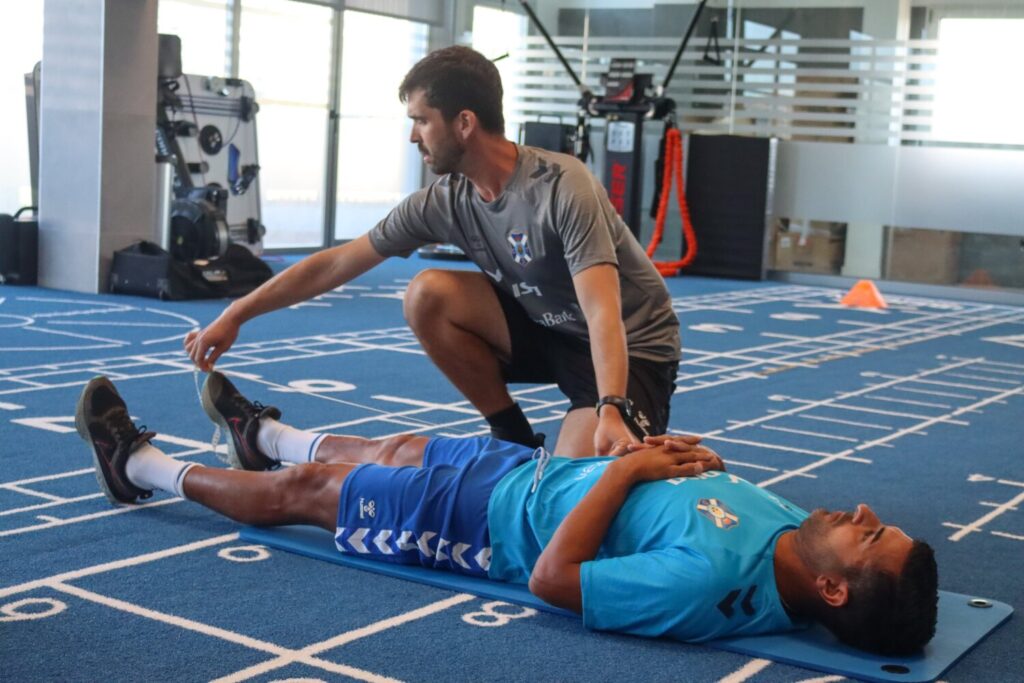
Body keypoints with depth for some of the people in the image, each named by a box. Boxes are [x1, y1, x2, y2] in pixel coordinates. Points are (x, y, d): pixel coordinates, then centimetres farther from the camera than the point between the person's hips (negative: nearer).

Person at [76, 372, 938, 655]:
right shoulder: (789, 535, -17)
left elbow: (553, 577, -32)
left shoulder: (708, 581, -40)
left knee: (302, 489, 12)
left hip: (493, 514, -7)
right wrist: (703, 459, -14)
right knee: (395, 447, 28)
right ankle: (267, 434, 61)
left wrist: (627, 467, -29)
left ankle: (144, 465, 38)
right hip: (534, 466, 7)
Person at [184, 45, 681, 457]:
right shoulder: (443, 202, -9)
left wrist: (611, 413, -52)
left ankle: (632, 447, 9)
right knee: (427, 295, -15)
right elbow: (335, 264, -2)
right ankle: (518, 446, -1)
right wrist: (235, 316, 0)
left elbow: (603, 314, -36)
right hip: (547, 328, 6)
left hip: (631, 347, -6)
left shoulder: (561, 187, -28)